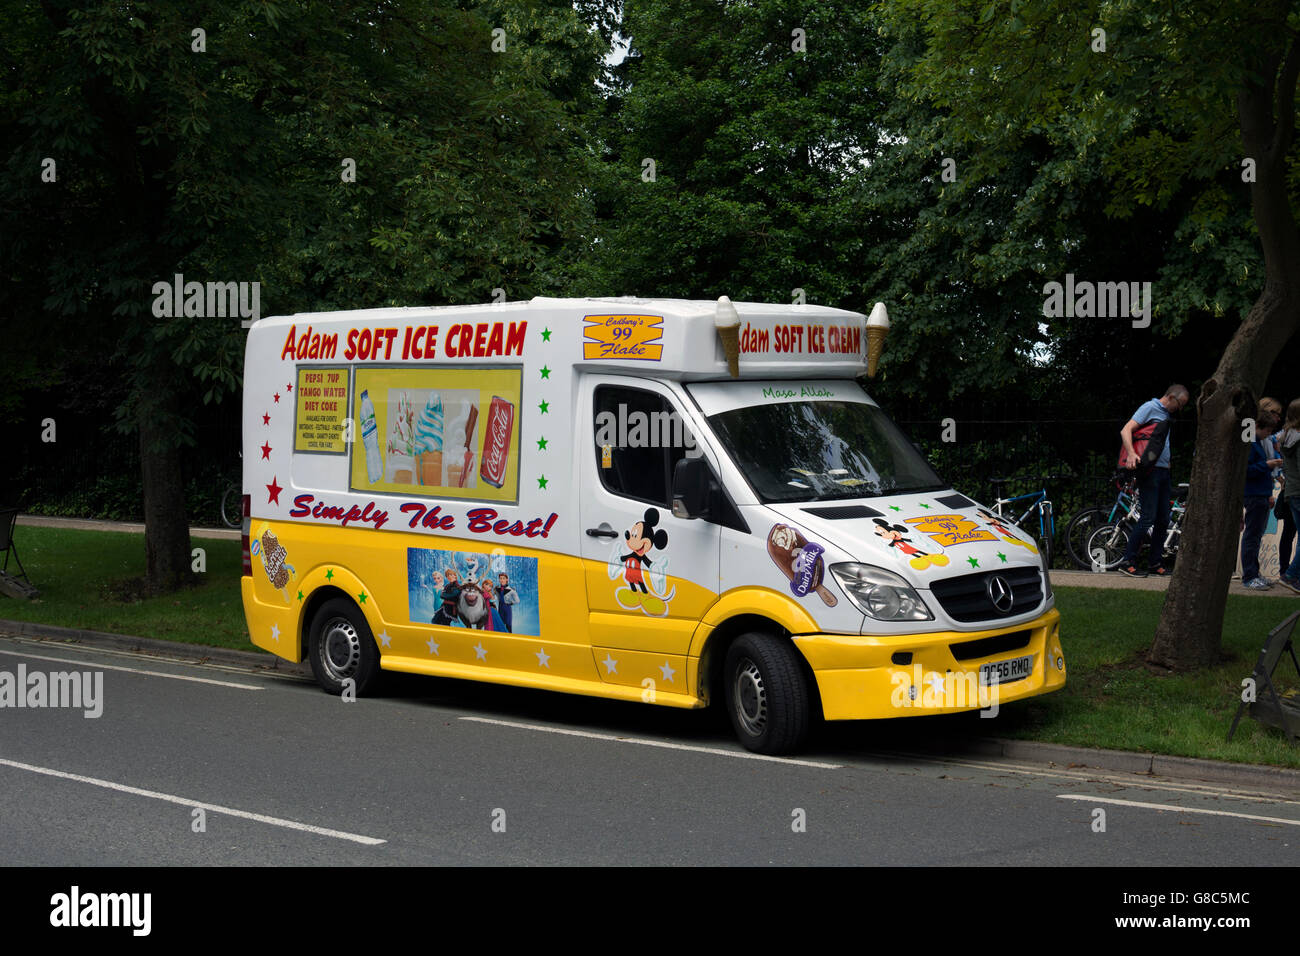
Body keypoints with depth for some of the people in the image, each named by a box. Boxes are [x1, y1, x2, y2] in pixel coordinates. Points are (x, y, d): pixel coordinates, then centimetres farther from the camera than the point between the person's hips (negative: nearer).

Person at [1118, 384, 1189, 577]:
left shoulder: (1167, 415, 20)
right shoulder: (1150, 408, -6)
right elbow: (1125, 430, -17)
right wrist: (1131, 454, -31)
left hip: (1163, 471, 9)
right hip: (1150, 470, -9)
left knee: (1163, 520, 8)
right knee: (1148, 517, -13)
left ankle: (1156, 562, 15)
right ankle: (1128, 561, -9)